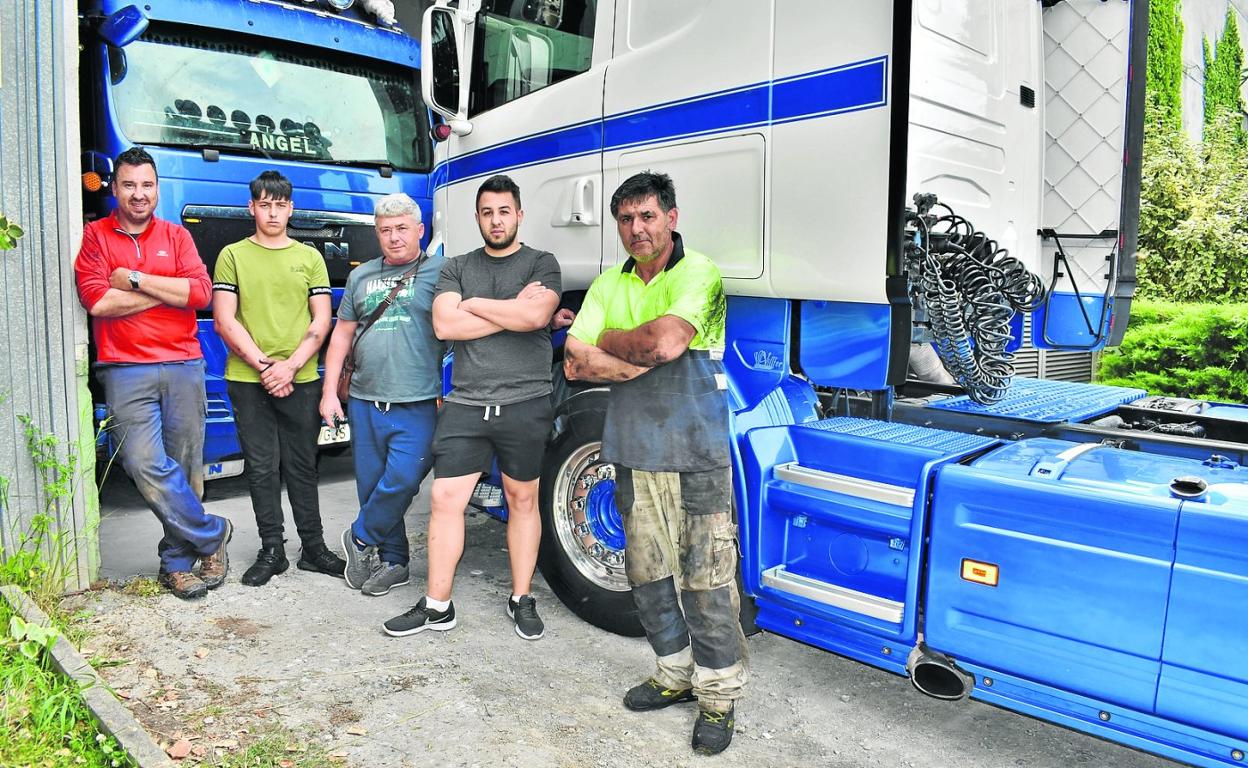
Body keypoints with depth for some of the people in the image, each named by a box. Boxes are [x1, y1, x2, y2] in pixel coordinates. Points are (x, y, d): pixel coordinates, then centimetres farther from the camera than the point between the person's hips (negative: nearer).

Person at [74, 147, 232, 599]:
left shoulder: (177, 236, 13)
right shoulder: (94, 236, 8)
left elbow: (201, 293, -2)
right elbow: (96, 301, -6)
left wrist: (135, 280, -6)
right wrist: (167, 292, -3)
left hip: (183, 367, 2)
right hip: (126, 371, -1)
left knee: (185, 469, 4)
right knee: (147, 467, -12)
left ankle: (177, 562, 17)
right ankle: (212, 536, 7)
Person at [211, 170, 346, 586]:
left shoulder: (310, 258, 10)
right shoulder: (233, 256, 6)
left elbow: (321, 321, 5)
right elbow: (225, 321, -1)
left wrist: (291, 365, -9)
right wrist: (264, 364, -10)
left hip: (301, 380, 1)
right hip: (248, 380, -1)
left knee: (302, 466, 8)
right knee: (261, 468, 5)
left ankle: (313, 547, 17)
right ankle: (272, 551, 16)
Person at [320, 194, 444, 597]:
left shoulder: (440, 272, 1)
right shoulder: (361, 276, 16)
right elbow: (342, 334, 18)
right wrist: (329, 391, 12)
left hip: (417, 403, -5)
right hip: (365, 401, 5)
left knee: (402, 480, -12)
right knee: (372, 487, 9)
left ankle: (360, 538, 14)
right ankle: (393, 562, 22)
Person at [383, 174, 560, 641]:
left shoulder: (541, 264, 4)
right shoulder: (457, 268, 11)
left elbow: (535, 315, -17)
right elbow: (445, 326, -5)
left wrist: (473, 304, -6)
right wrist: (514, 310, -7)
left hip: (525, 405, -2)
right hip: (465, 405, 3)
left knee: (522, 500, 9)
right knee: (445, 498, 1)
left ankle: (522, 600, 23)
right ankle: (437, 606, 15)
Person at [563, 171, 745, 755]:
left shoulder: (698, 273, -4)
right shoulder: (607, 285, 13)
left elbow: (665, 340, -21)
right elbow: (575, 363, 3)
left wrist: (604, 342, -4)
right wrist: (642, 359, -10)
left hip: (694, 453, -5)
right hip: (631, 452, 6)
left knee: (706, 580, 0)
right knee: (646, 573, 14)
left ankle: (718, 695, 17)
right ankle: (676, 674, 32)